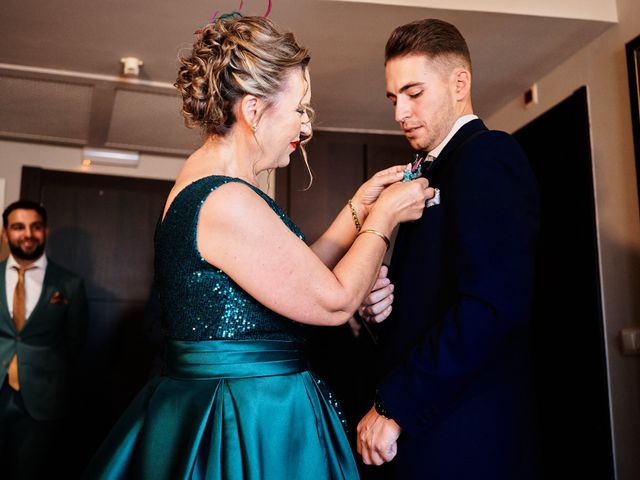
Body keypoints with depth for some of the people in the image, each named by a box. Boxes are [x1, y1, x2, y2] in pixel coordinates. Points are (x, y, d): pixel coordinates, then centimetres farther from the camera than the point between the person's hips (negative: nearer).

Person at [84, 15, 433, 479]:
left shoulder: (204, 185, 6)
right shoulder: (226, 201, -24)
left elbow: (299, 275, 9)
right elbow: (335, 301, -19)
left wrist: (359, 205, 8)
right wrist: (384, 215, -6)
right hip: (254, 426, -9)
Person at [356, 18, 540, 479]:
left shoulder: (488, 154, -12)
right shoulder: (433, 171, 15)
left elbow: (492, 305, -25)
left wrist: (394, 408, -19)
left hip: (463, 439, -8)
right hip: (420, 423, 8)